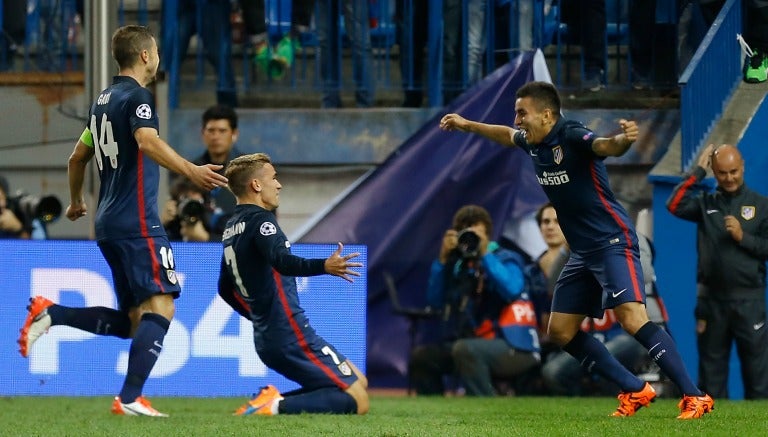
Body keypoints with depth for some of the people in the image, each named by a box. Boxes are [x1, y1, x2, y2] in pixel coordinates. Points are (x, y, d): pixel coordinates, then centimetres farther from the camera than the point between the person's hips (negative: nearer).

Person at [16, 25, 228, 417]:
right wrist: (191, 171, -37)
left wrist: (76, 202, 43)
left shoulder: (103, 100, 18)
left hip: (109, 223, 9)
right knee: (160, 307, -11)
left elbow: (78, 157, 28)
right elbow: (147, 141, -28)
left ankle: (51, 314, 1)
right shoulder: (137, 96, -8)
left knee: (132, 321, 11)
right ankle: (130, 399, -18)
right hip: (137, 222, -9)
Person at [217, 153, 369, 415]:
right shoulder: (259, 220, -12)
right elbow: (282, 261, -32)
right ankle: (279, 406, -21)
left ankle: (274, 400, 3)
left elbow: (226, 290, 26)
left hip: (266, 340, 9)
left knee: (359, 382, 19)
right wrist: (323, 267, -45)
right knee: (357, 401, -8)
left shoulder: (231, 229, 16)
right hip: (292, 336, -9)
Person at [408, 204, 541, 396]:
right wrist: (443, 258, -4)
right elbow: (435, 301, 3)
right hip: (480, 345, 6)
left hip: (516, 349, -6)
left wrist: (484, 253, -18)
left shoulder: (506, 259, -2)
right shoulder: (460, 264, 12)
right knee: (421, 356, -2)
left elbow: (512, 290, -23)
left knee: (464, 349, -33)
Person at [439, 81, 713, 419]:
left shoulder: (572, 138, -20)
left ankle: (695, 398, -25)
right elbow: (508, 135, 30)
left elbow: (605, 146, -42)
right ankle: (635, 391, 15)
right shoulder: (533, 143, 6)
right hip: (583, 252, 10)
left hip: (612, 242, -10)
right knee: (561, 331, 9)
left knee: (632, 318, -25)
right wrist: (468, 125, 39)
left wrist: (623, 139, -63)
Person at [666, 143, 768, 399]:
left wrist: (743, 238, -12)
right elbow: (675, 205, -7)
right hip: (712, 300, 2)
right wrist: (698, 171, -3)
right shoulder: (706, 204, 10)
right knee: (711, 368, 7)